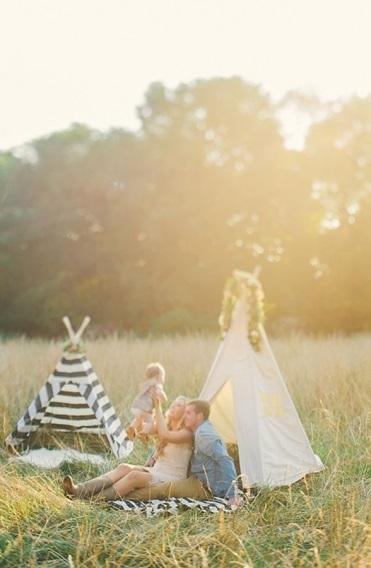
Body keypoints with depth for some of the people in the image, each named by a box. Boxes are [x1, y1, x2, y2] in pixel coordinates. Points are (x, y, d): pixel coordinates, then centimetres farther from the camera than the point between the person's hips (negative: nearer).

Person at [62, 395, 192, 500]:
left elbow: (164, 435, -29)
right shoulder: (165, 427, 15)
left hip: (172, 480, -6)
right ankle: (81, 490, -39)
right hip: (156, 471, 6)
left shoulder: (186, 434, -8)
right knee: (124, 467, -21)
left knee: (134, 475, -31)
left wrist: (158, 407, -25)